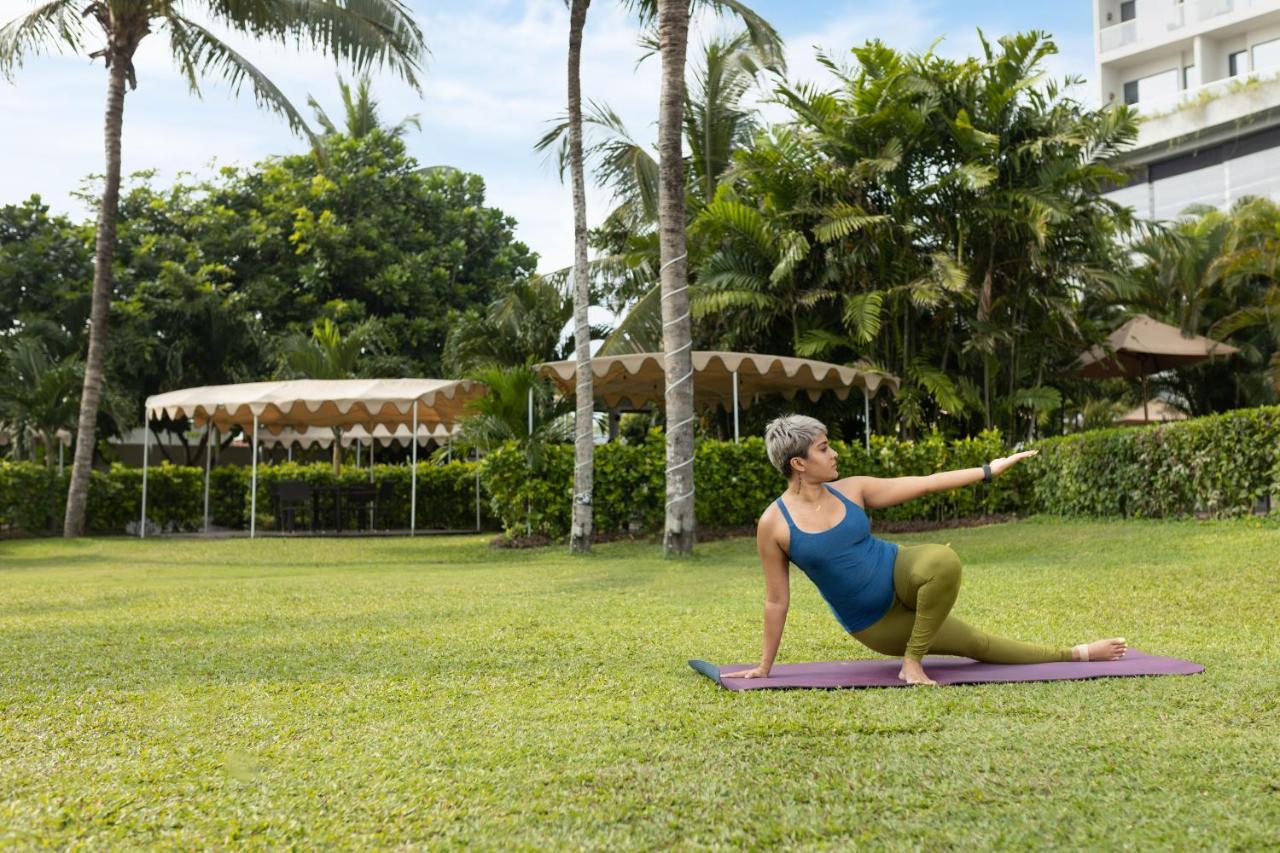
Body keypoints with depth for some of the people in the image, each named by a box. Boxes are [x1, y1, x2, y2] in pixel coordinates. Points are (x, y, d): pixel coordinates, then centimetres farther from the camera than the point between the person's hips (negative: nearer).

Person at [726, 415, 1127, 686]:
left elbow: (924, 483, 1)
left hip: (899, 573, 3)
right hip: (872, 624, -2)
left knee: (944, 561, -30)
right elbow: (776, 600, -7)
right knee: (979, 646, -2)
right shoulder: (773, 524, -16)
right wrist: (764, 665, -4)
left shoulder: (850, 490, -6)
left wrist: (989, 470, 0)